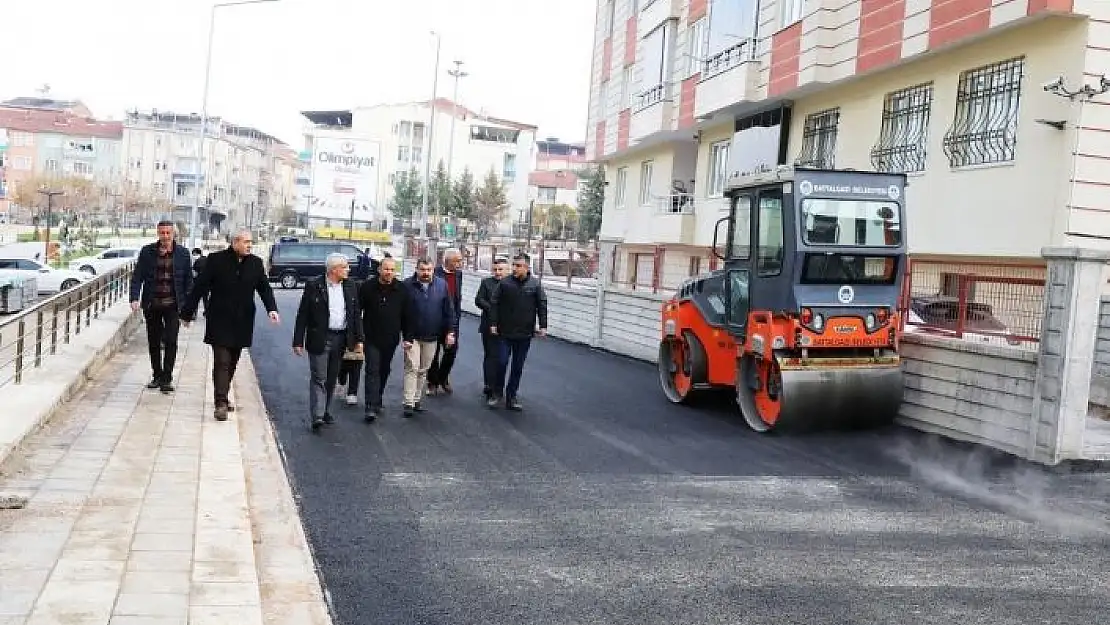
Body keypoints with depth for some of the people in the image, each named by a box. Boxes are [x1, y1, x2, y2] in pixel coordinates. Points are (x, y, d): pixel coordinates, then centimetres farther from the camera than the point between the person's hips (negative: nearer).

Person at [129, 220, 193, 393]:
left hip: (172, 305, -2)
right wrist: (135, 298, -12)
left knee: (170, 342, -7)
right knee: (153, 342, 11)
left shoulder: (182, 253, 1)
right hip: (152, 305, 2)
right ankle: (157, 376, 24)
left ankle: (167, 379, -1)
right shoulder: (147, 251, 2)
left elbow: (188, 280, 5)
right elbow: (137, 277, 1)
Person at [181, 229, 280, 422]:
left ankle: (222, 397, 26)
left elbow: (264, 288, 3)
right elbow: (200, 287, -3)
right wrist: (187, 312, -1)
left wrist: (272, 309, -15)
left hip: (242, 322, 4)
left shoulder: (256, 263, 4)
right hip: (220, 321, -4)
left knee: (231, 363, 12)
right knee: (222, 361, -8)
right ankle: (221, 403, -10)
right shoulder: (216, 260, -6)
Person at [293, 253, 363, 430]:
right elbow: (302, 315, -5)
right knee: (318, 378, -5)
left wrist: (358, 339, 5)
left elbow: (356, 314, 10)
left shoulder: (351, 286, 6)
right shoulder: (313, 286, -7)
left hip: (340, 339, 5)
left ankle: (325, 411, 26)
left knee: (331, 379, 14)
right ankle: (317, 416, -8)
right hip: (319, 339, -4)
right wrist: (298, 341, -8)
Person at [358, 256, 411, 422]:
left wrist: (407, 338, 0)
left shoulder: (402, 290, 1)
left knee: (384, 371, 13)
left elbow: (407, 316, 5)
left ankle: (377, 402, 28)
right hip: (372, 338, -3)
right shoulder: (367, 287, -5)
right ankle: (371, 407, -13)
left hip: (391, 339, 3)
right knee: (373, 371, -9)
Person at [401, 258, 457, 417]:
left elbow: (449, 310, 4)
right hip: (412, 336, -3)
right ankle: (409, 403, -4)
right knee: (412, 368, -6)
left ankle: (417, 400, 23)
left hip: (432, 337, 3)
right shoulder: (407, 285, -7)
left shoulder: (441, 285, 1)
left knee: (423, 370, 12)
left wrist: (450, 331, -1)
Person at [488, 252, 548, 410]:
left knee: (518, 367, 9)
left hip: (525, 334, 1)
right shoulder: (505, 283, -4)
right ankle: (497, 393, 19)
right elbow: (494, 303, -1)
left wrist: (543, 326, -6)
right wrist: (493, 323, -6)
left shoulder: (535, 284, -2)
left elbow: (542, 305, 1)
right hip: (505, 332, -1)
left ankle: (511, 397, 20)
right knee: (502, 363, 0)